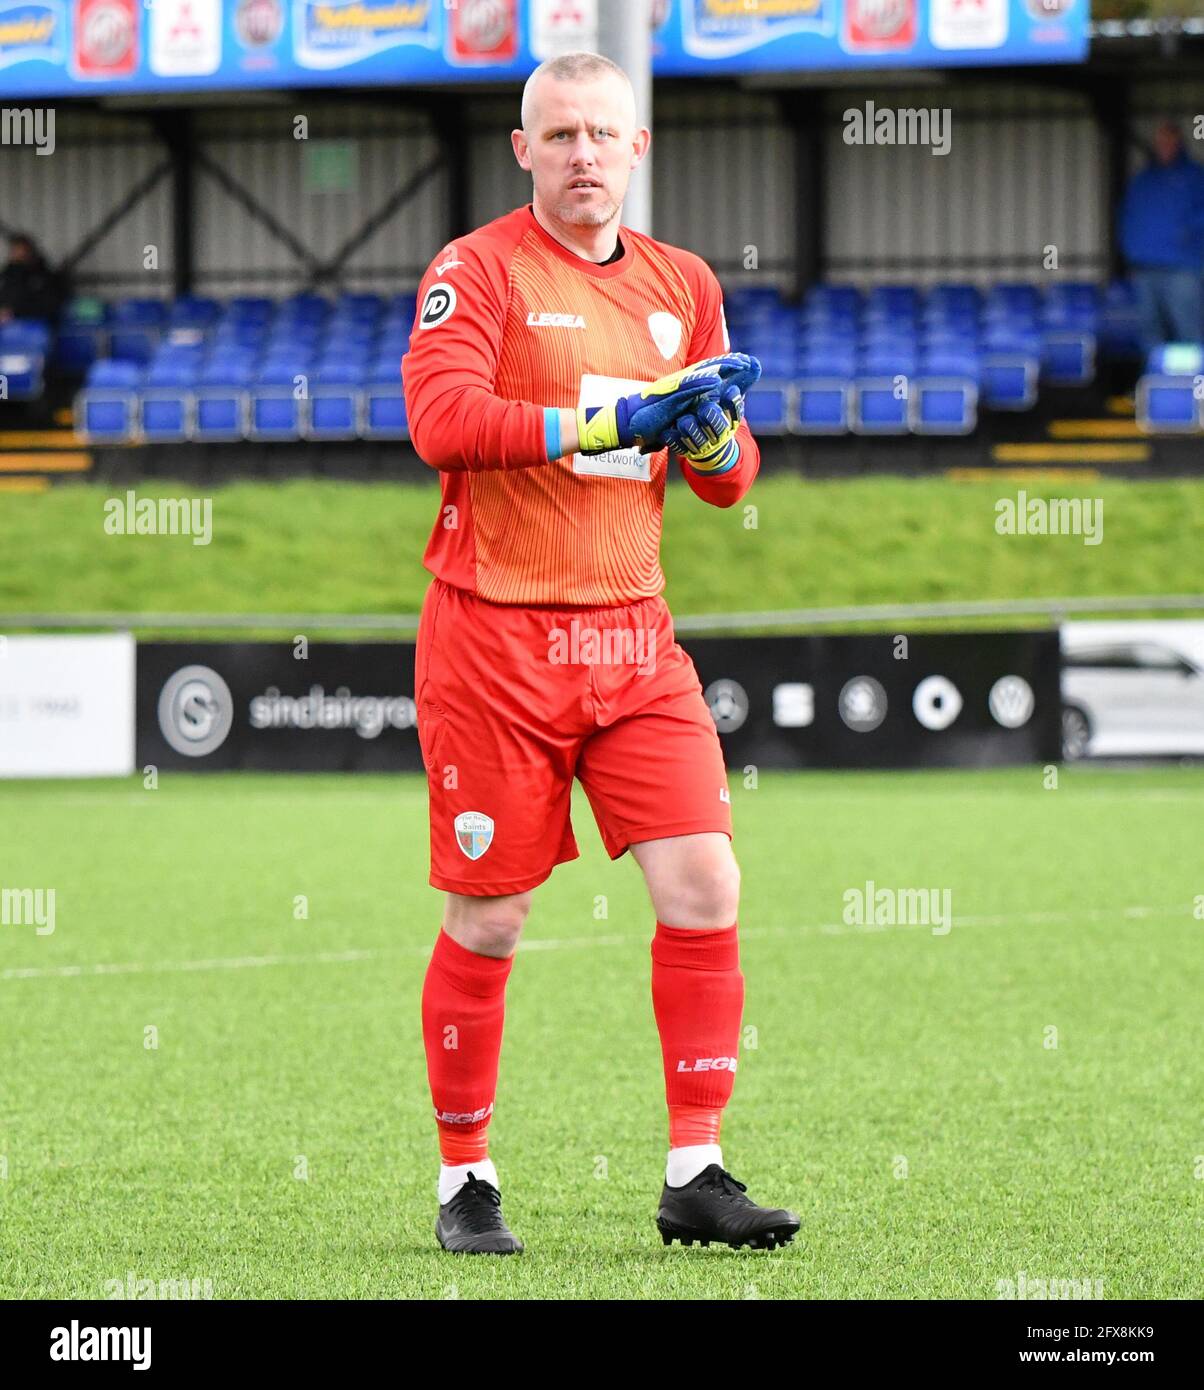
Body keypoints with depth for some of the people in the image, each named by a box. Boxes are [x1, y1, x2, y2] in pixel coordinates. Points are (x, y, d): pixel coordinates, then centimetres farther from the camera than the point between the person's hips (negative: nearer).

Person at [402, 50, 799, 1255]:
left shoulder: (683, 286, 13)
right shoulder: (479, 271, -5)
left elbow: (729, 479, 16)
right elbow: (441, 417, -21)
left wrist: (714, 438, -8)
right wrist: (606, 421, -27)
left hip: (632, 636, 5)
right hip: (493, 635, -5)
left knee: (704, 888, -6)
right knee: (488, 921, 1)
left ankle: (695, 1176, 0)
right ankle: (463, 1181, 14)